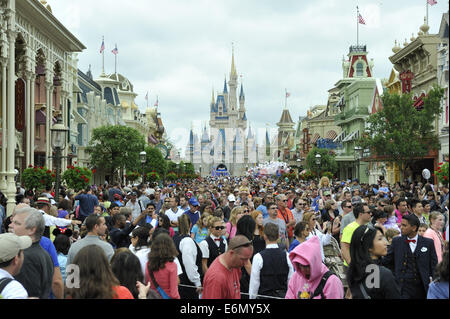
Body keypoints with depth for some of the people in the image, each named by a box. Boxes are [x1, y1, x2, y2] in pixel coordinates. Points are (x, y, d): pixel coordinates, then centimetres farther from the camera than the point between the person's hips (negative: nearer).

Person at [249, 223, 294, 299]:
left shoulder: (258, 257, -12)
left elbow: (254, 283, -8)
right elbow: (290, 280, 3)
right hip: (283, 295, 4)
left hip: (264, 295, -4)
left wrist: (252, 297, 3)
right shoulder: (286, 256, -3)